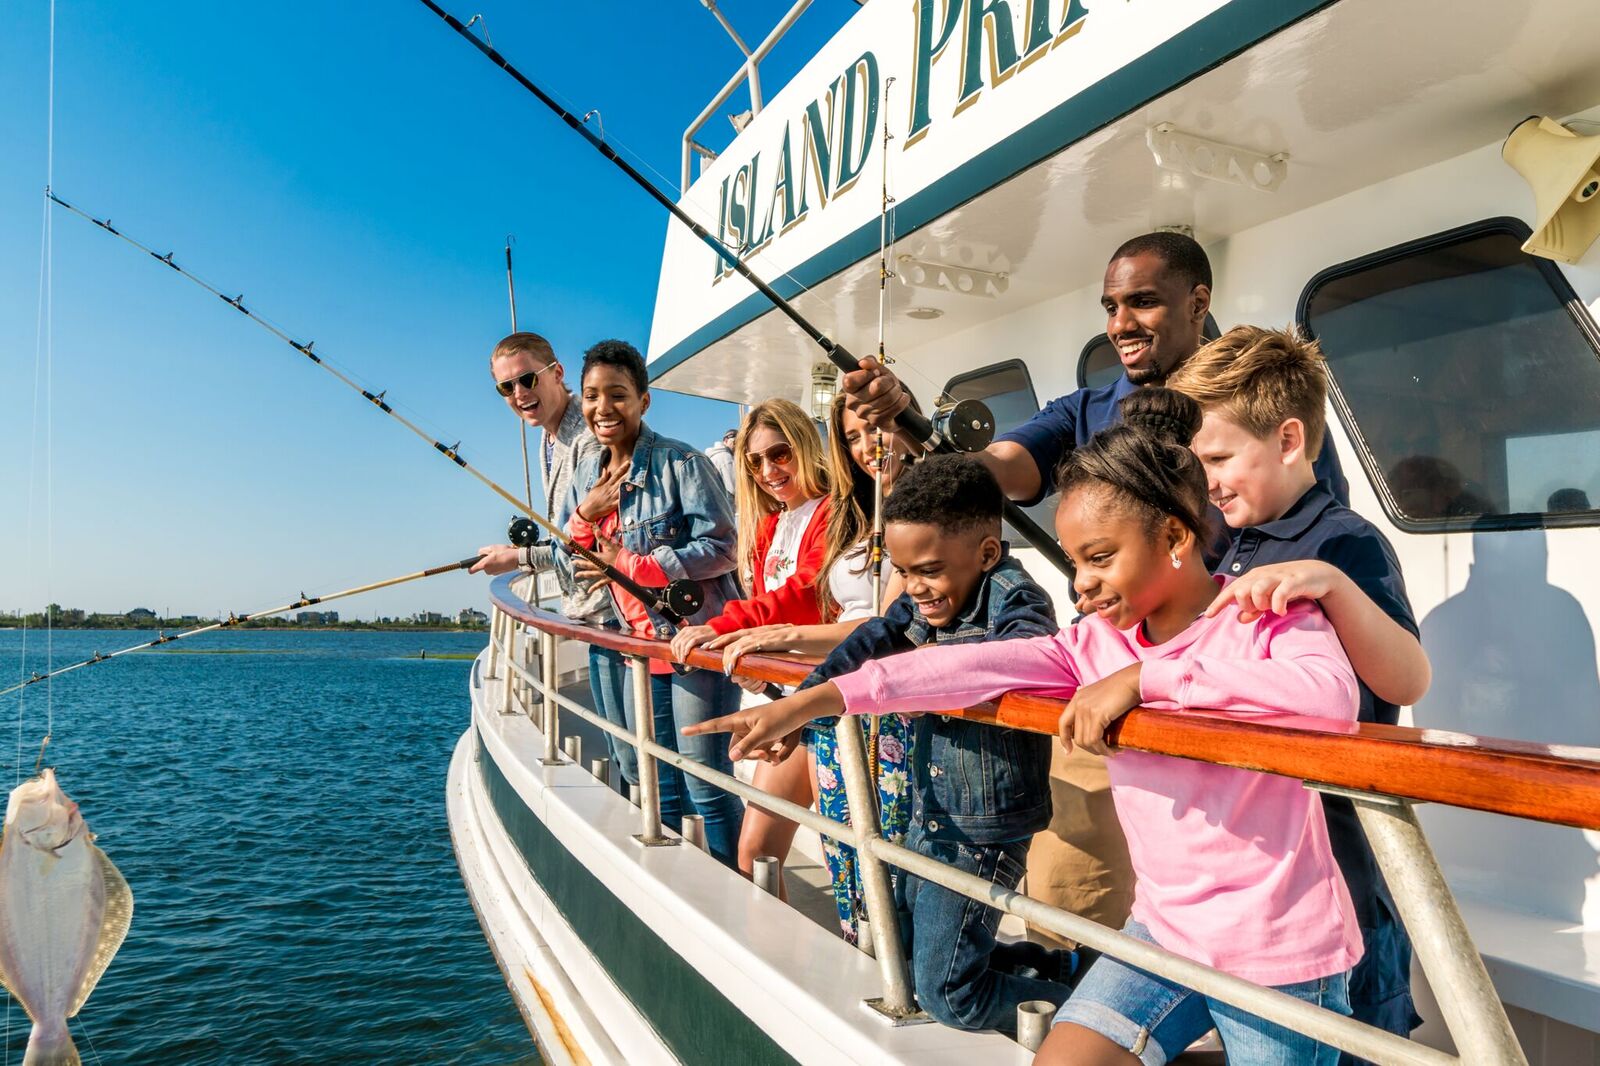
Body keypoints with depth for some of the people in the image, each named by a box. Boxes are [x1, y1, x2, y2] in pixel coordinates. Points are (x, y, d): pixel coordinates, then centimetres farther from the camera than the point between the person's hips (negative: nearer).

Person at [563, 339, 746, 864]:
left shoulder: (681, 463, -12)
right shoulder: (587, 472, 10)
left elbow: (722, 548, -17)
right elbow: (573, 564, 13)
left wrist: (630, 565, -19)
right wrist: (585, 514, -7)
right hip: (641, 642, 7)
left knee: (706, 782, -2)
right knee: (661, 784, 17)